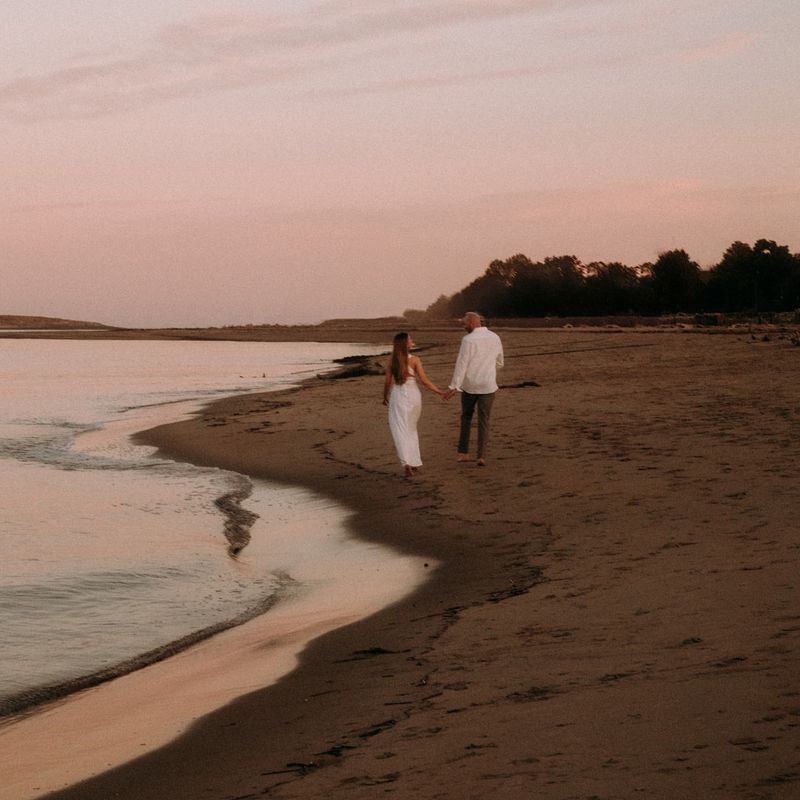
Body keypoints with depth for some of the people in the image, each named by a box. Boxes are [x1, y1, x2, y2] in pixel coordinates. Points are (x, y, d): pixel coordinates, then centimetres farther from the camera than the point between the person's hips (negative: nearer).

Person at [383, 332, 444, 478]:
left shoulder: (391, 363, -3)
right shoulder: (414, 360, -7)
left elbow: (387, 383, 1)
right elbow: (424, 380, -9)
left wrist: (385, 397, 19)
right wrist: (439, 391, 1)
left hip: (398, 397, -1)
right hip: (413, 396, 1)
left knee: (400, 430, -3)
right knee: (411, 429, 20)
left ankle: (406, 462, -22)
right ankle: (414, 462, 23)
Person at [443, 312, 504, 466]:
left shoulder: (468, 340, -14)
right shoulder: (495, 338, 3)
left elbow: (461, 364, -16)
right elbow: (499, 362, 15)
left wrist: (453, 387, -15)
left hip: (469, 385, -3)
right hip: (488, 385, 3)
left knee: (466, 417, 17)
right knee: (483, 421, 7)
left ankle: (463, 452, 14)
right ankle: (481, 455, -3)